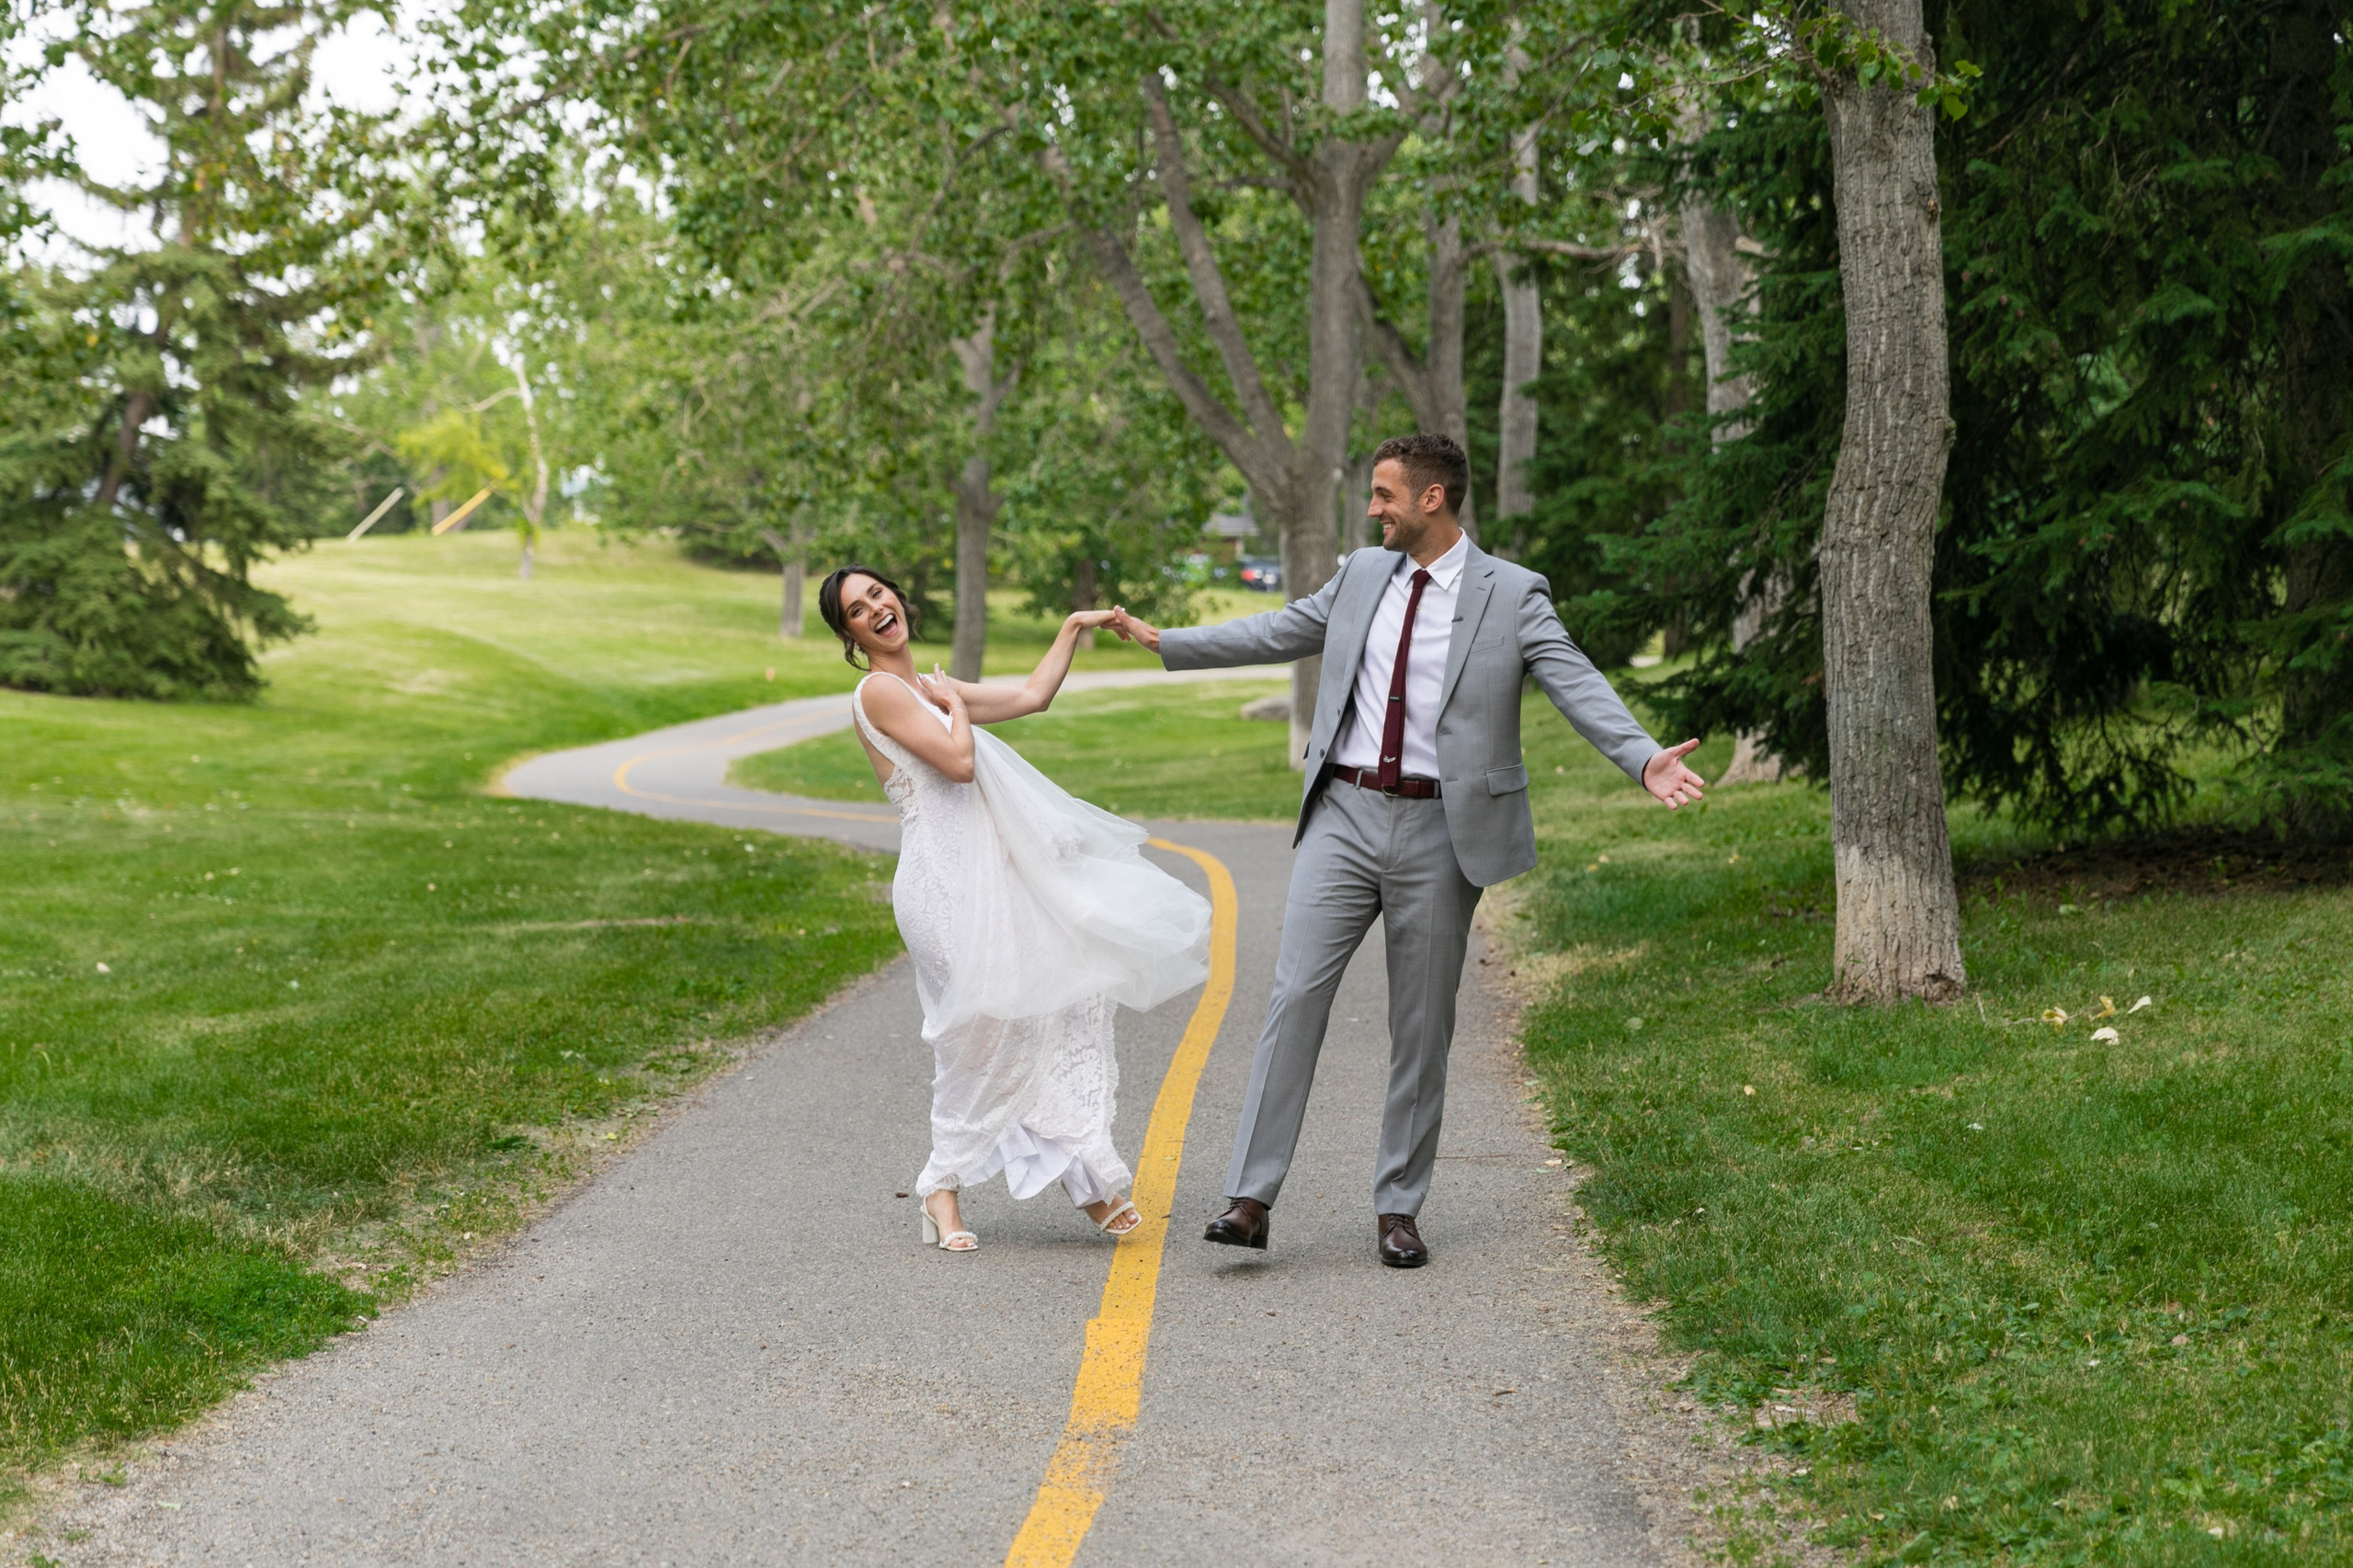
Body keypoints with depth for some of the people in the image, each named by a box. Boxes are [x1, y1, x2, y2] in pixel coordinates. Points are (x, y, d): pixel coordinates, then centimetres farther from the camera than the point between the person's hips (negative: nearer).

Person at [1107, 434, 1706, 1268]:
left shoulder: (1512, 595, -3)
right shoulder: (1360, 576, 11)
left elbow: (1579, 685, -12)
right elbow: (1277, 632, 23)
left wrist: (1646, 760, -28)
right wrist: (1162, 641, 26)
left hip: (1439, 831, -3)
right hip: (1346, 815, 3)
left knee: (1422, 1023, 4)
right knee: (1296, 994, -7)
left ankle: (1399, 1207, 15)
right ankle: (1250, 1198, -7)